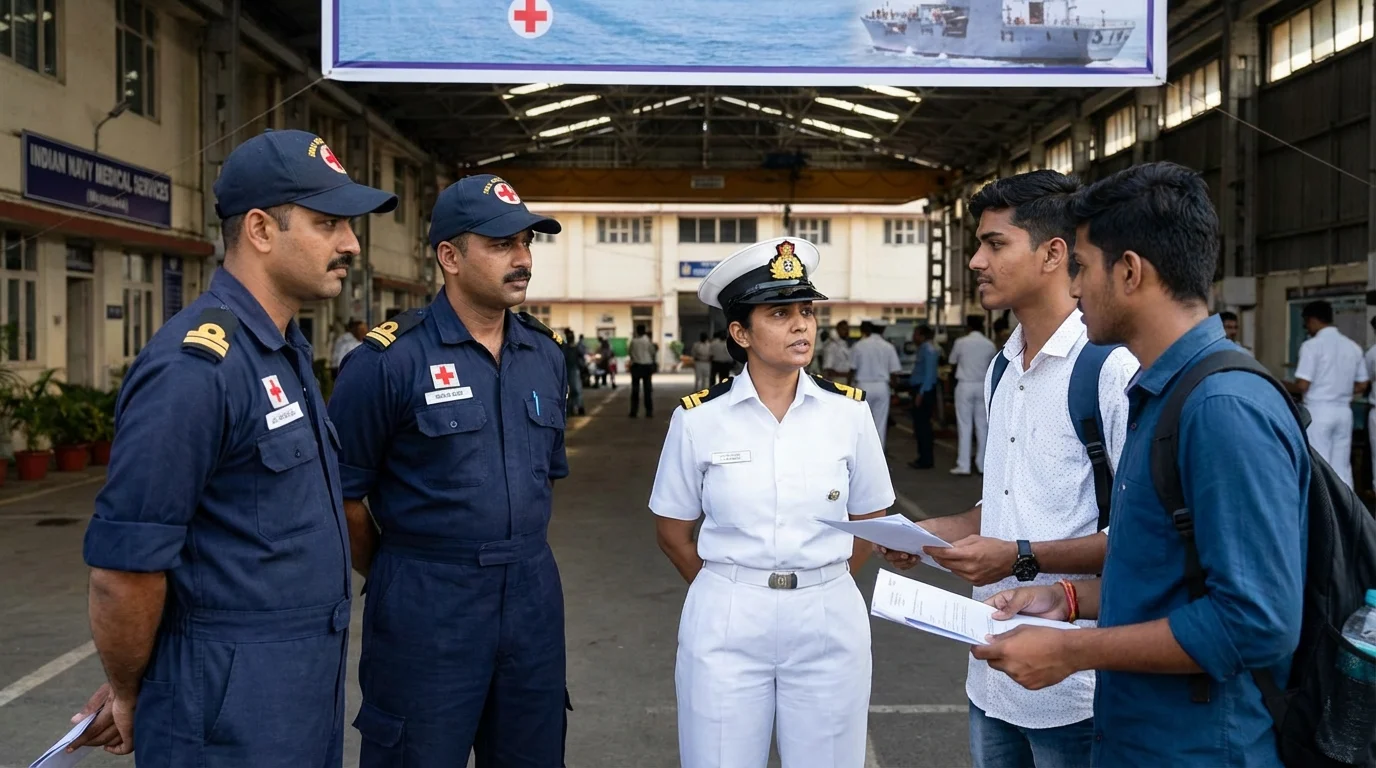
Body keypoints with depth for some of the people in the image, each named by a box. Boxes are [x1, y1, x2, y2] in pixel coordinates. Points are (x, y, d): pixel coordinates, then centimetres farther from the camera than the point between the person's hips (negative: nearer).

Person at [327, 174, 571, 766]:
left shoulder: (547, 354, 6)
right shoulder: (390, 359, -12)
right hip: (425, 608, -5)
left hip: (533, 599, 6)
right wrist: (397, 578, 3)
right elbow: (342, 491, -7)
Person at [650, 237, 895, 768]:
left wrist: (819, 585, 10)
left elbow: (870, 521, 10)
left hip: (829, 621, 1)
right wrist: (732, 592, 8)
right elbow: (673, 531, 5)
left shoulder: (848, 412, -2)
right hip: (725, 625, -1)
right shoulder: (698, 419, -6)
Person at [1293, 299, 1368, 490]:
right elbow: (1362, 385, 13)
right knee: (1342, 468, 10)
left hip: (1318, 411, -6)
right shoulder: (1352, 346, 9)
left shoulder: (1312, 345, -11)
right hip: (1344, 411, 6)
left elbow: (1303, 385, -15)